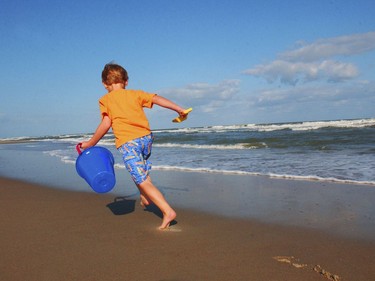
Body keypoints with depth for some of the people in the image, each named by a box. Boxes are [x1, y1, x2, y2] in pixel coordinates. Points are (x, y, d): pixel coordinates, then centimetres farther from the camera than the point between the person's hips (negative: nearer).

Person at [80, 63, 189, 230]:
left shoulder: (105, 100, 9)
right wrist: (179, 109, 7)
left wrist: (90, 143, 7)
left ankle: (167, 211, -12)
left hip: (127, 142, -5)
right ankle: (145, 199, 41)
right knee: (143, 171, 34)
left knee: (143, 182, -3)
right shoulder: (135, 94, 17)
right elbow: (156, 99, 6)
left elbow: (106, 124, -2)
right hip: (146, 137, 5)